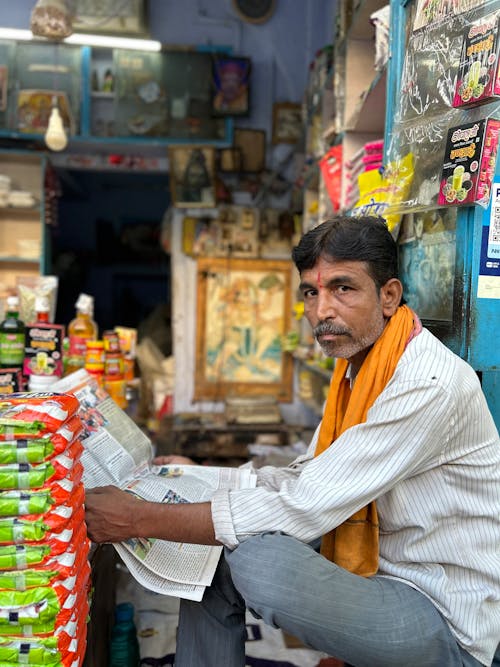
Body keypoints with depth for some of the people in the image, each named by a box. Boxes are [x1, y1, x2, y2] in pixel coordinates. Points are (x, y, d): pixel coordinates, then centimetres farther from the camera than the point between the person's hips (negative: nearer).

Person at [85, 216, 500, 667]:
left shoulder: (430, 384, -26)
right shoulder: (355, 368, 6)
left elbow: (303, 510, -29)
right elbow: (308, 478, 13)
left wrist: (142, 520, -25)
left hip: (445, 624, -8)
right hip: (373, 575, 9)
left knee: (257, 558, -28)